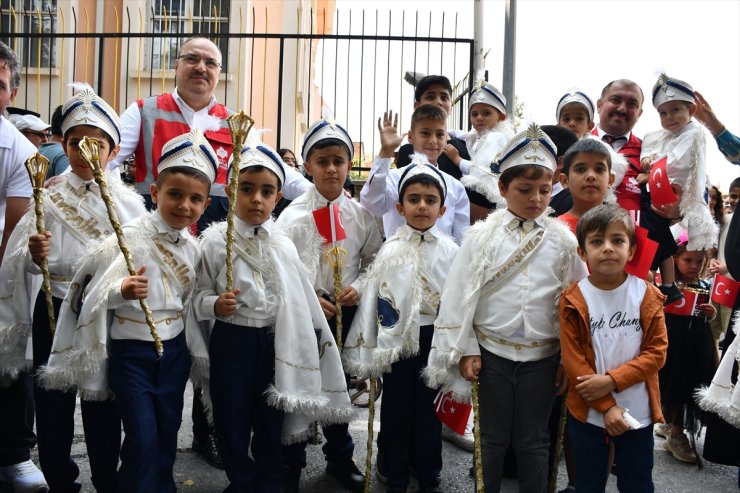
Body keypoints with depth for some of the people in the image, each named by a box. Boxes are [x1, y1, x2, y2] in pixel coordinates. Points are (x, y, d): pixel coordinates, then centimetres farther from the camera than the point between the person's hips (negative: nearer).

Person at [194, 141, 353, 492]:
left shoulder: (284, 245, 1)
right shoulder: (214, 240, -7)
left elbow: (300, 303, 6)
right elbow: (198, 295, -3)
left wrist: (303, 352, 6)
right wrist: (214, 305, -24)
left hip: (275, 343, 2)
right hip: (231, 342, -2)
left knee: (271, 424, 14)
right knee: (232, 422, 9)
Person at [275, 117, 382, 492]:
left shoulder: (360, 215, 0)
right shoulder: (294, 215, -7)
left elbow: (375, 260, 8)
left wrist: (359, 287, -9)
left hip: (346, 311, 3)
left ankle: (340, 458, 37)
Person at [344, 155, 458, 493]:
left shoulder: (451, 251, -1)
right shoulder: (389, 250, -3)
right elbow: (373, 300, -2)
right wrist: (366, 349, -3)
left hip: (435, 337, 1)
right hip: (396, 338, 0)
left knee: (429, 407, 12)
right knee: (395, 406, 10)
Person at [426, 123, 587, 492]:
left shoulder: (563, 240, -2)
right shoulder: (482, 236, -5)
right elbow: (458, 295, -3)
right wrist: (465, 350, -5)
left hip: (542, 356, 1)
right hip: (492, 354, 0)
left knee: (532, 441, 14)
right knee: (492, 438, 13)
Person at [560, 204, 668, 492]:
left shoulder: (647, 295, -6)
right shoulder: (573, 300, -10)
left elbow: (656, 352, -8)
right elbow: (572, 360, -11)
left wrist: (612, 380, -19)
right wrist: (606, 407, -15)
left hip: (638, 412, 1)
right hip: (588, 412, -1)